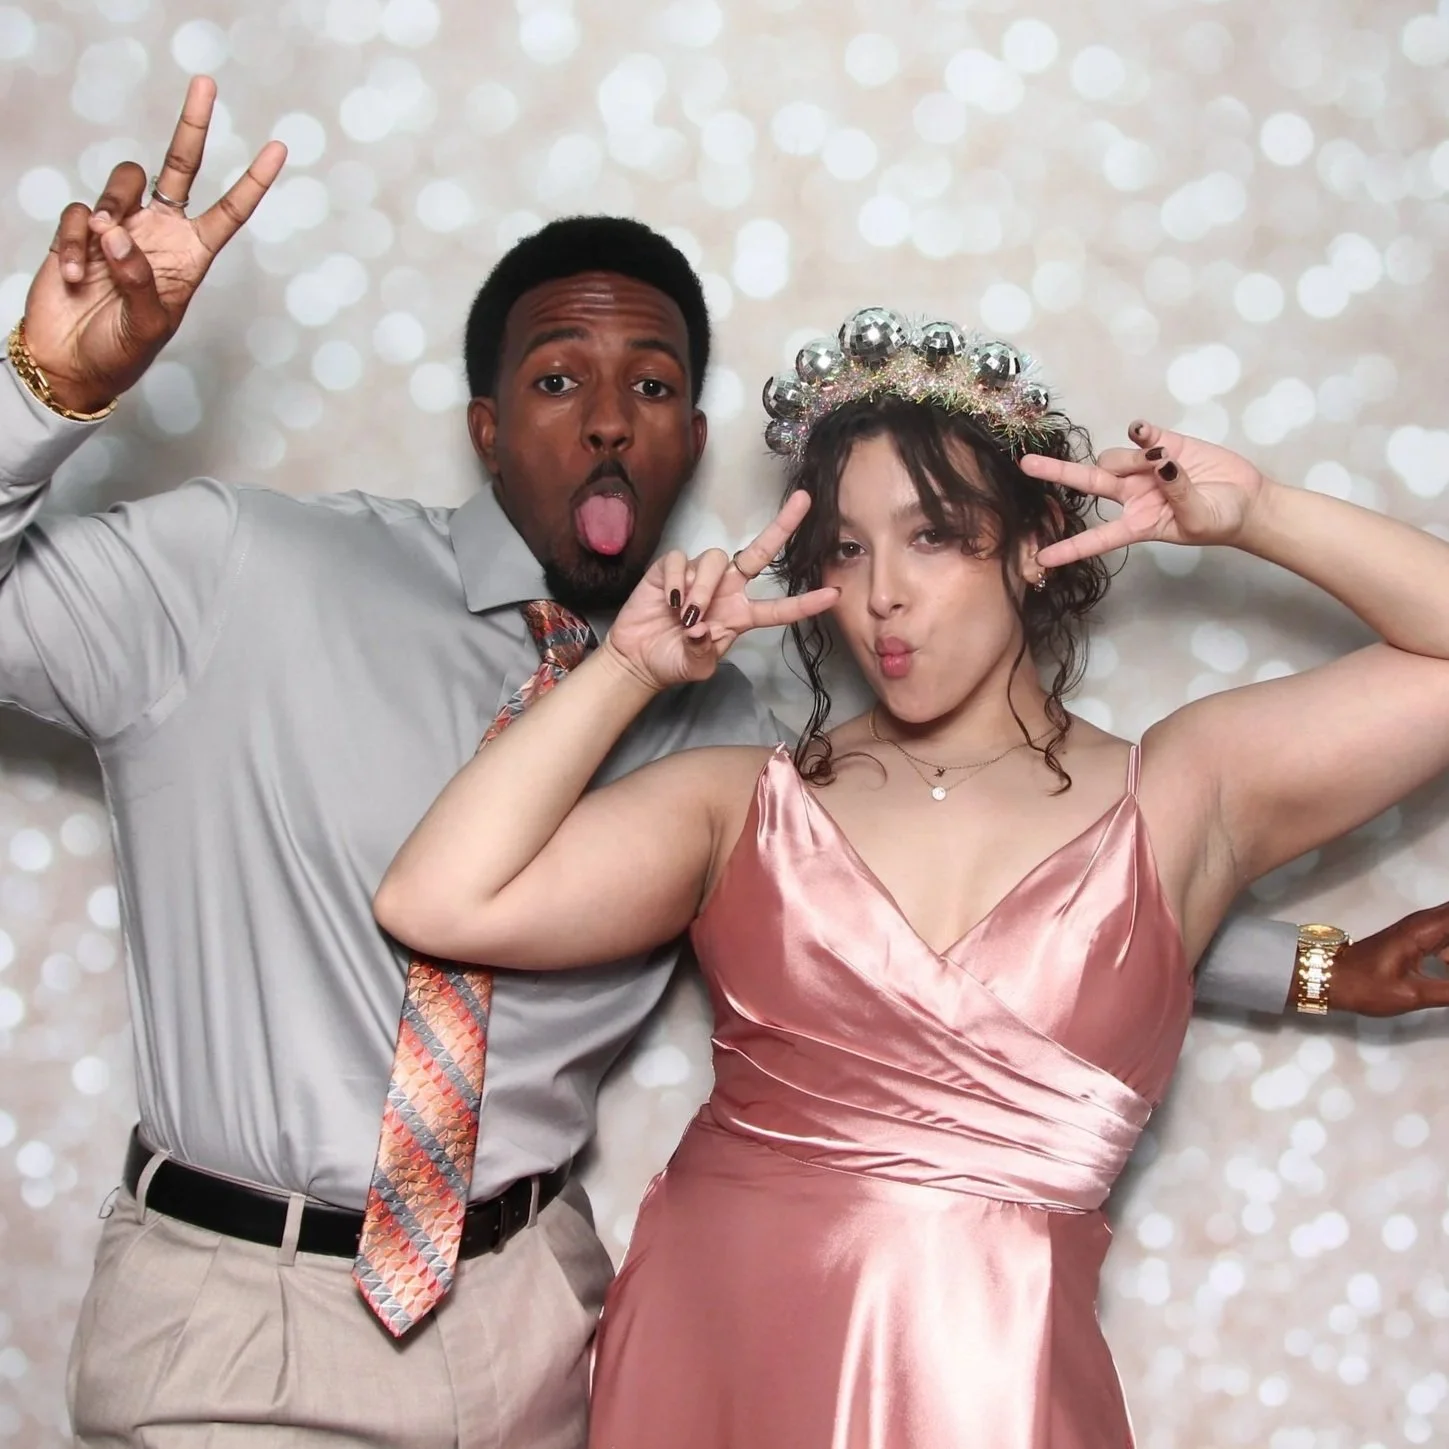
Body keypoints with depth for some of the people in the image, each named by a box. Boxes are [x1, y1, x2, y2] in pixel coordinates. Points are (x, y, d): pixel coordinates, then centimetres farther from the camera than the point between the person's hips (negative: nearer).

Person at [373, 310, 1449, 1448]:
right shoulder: (741, 803, 3)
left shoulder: (1179, 796, 3)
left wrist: (1252, 515, -5)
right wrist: (633, 668, -5)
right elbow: (437, 904, -7)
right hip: (702, 1350, 1)